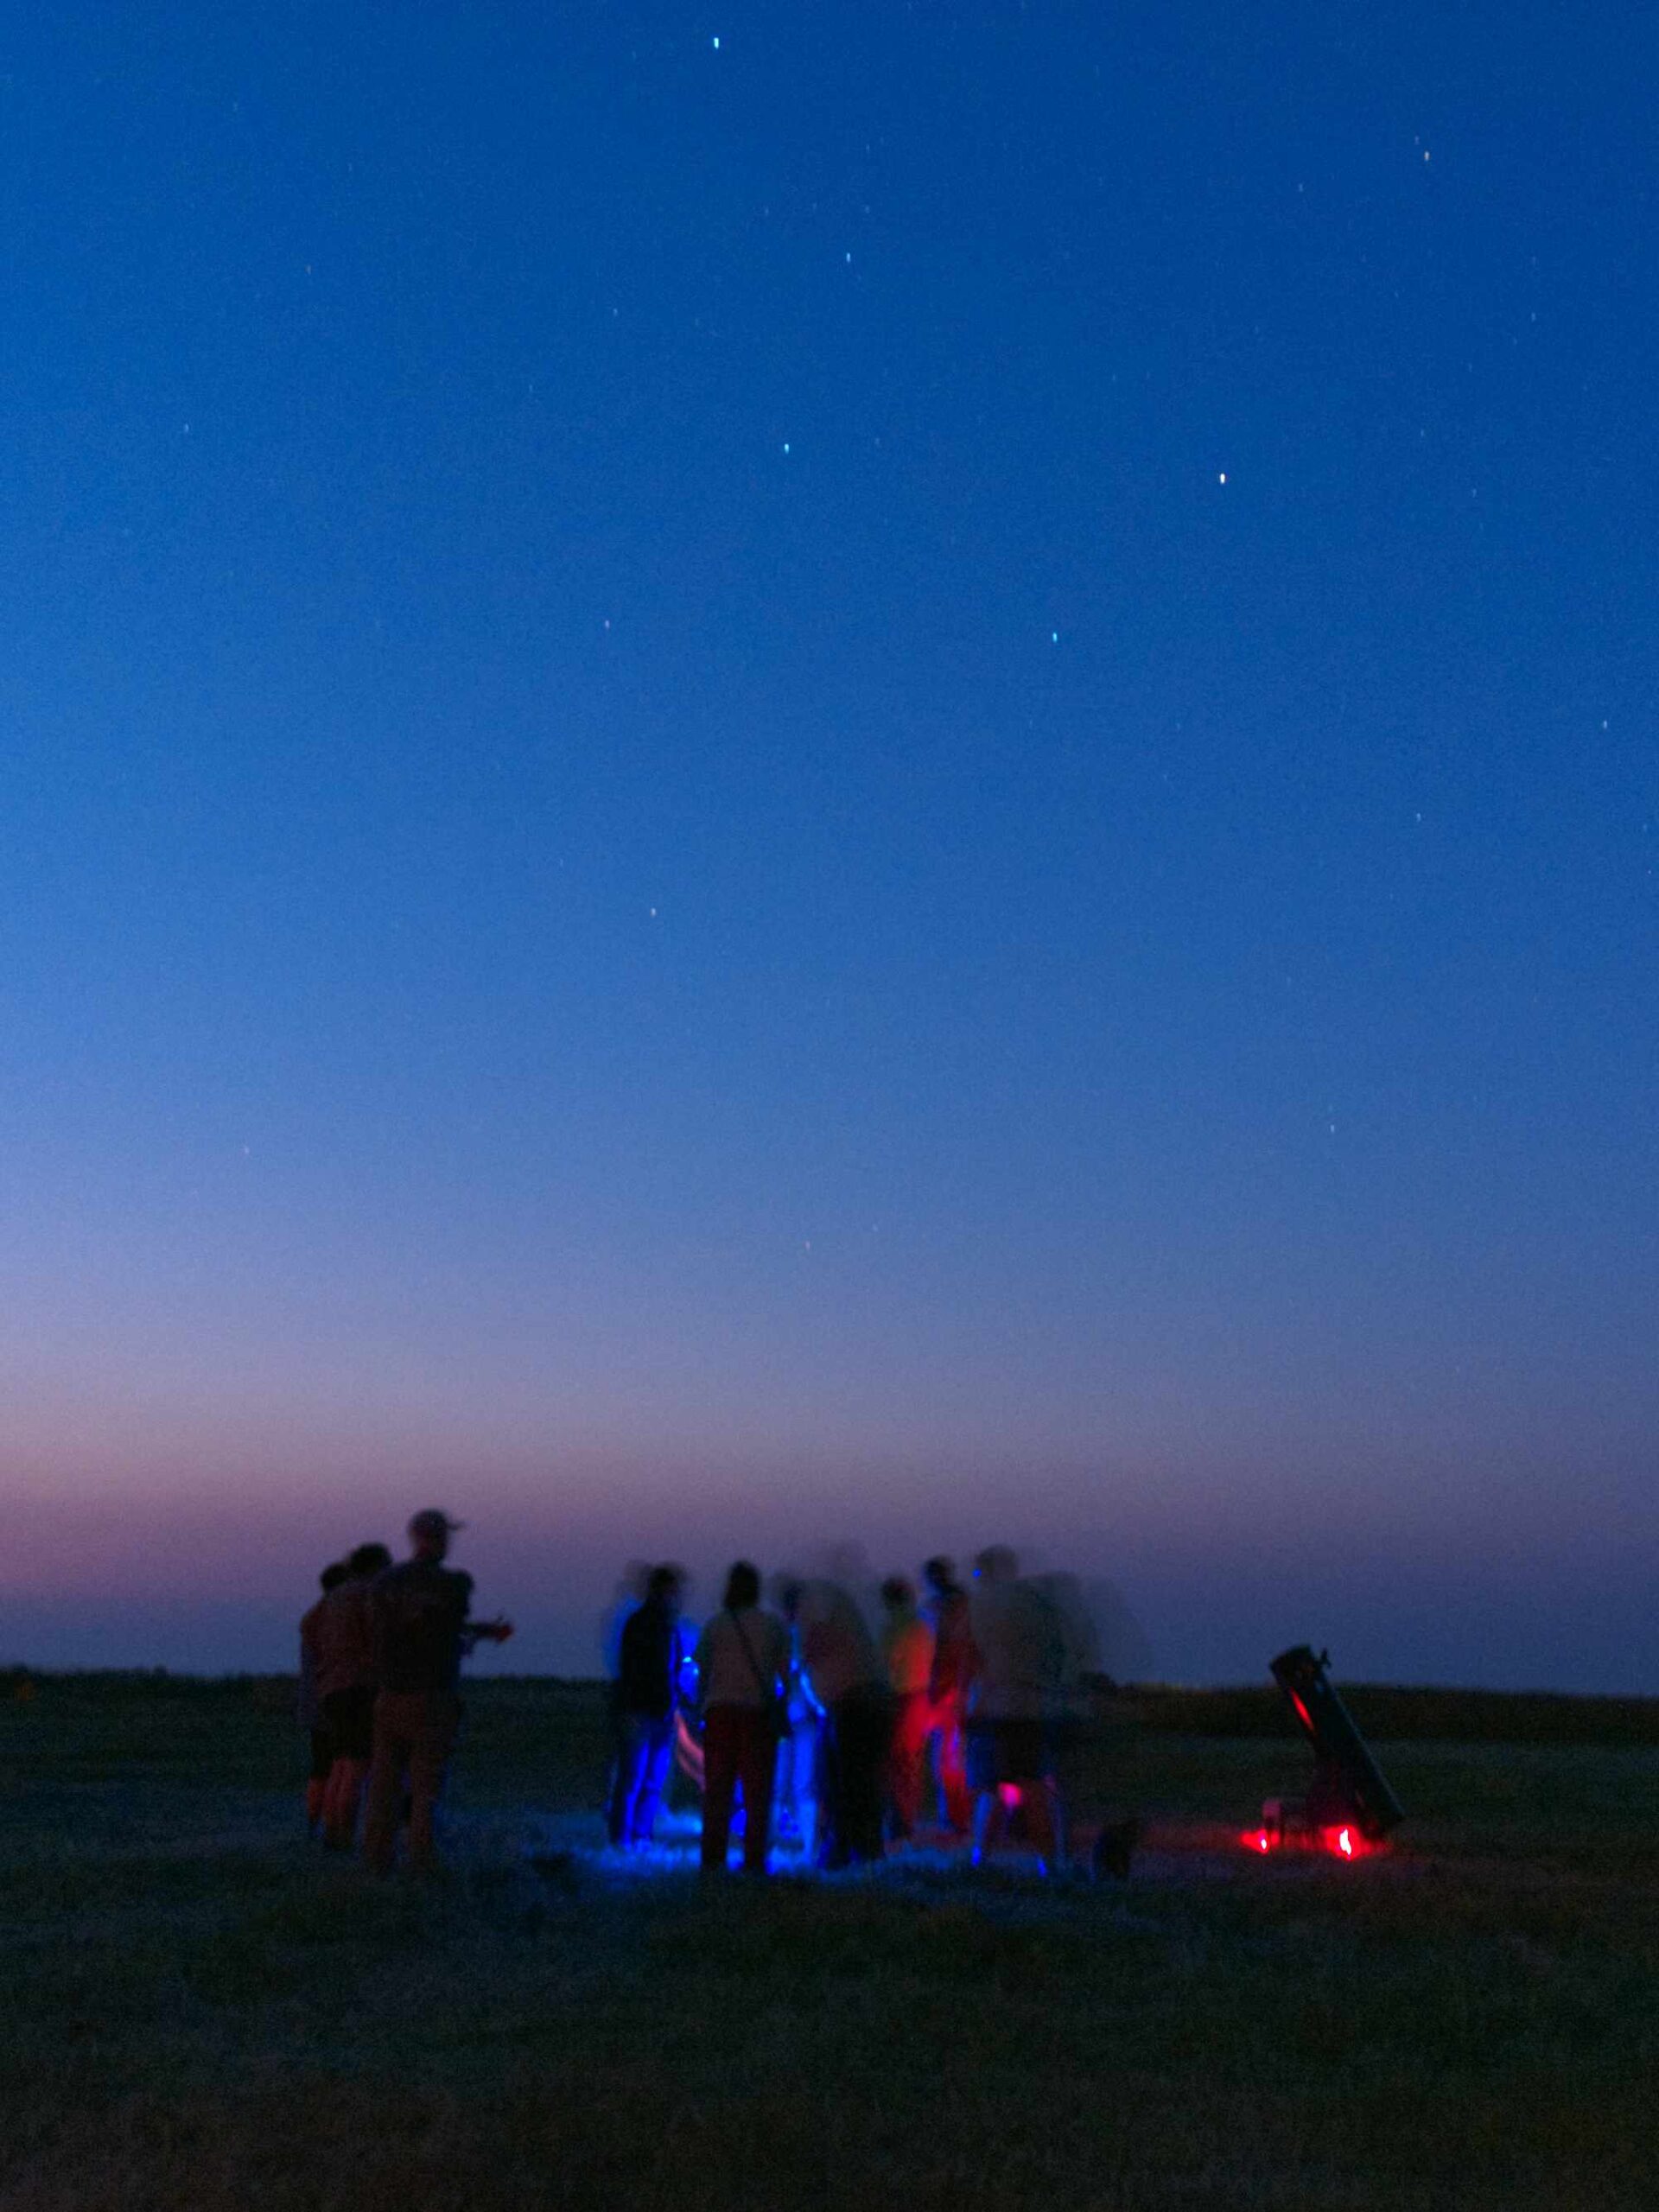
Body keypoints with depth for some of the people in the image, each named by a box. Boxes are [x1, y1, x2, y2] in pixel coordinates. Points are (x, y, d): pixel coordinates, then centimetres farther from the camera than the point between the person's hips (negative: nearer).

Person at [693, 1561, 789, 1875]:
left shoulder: (715, 1625, 3)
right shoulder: (773, 1625, 2)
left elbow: (702, 1672, 4)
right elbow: (785, 1671, 2)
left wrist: (703, 1707, 14)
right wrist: (782, 1708, 14)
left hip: (720, 1711, 1)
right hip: (758, 1711, -1)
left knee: (717, 1789, 7)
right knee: (757, 1790, 6)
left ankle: (713, 1858, 6)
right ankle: (753, 1859, 2)